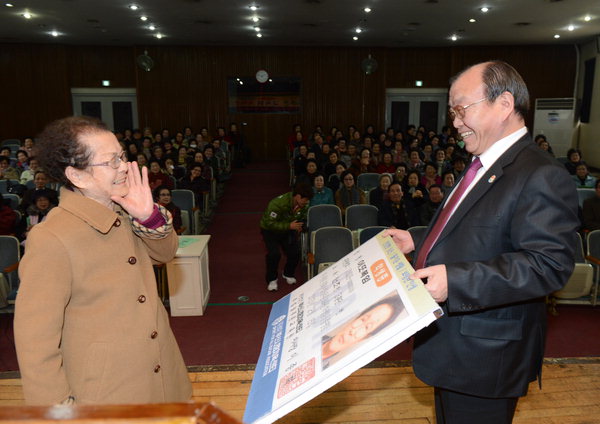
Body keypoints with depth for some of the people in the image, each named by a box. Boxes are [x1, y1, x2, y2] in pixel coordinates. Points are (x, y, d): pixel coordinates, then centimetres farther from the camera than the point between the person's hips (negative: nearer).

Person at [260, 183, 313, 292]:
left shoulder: (304, 205, -16)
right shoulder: (277, 204, -36)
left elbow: (303, 217, 5)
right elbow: (270, 223, -33)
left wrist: (300, 227, -15)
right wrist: (289, 226, -39)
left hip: (288, 230, 5)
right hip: (270, 230, -5)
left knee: (295, 252, -10)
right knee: (274, 254, -23)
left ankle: (288, 274, 20)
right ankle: (271, 279, 2)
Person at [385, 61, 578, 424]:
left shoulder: (540, 176, -22)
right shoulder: (484, 167, 11)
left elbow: (549, 265, -29)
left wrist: (455, 280, -36)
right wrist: (416, 242, 11)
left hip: (483, 355, -9)